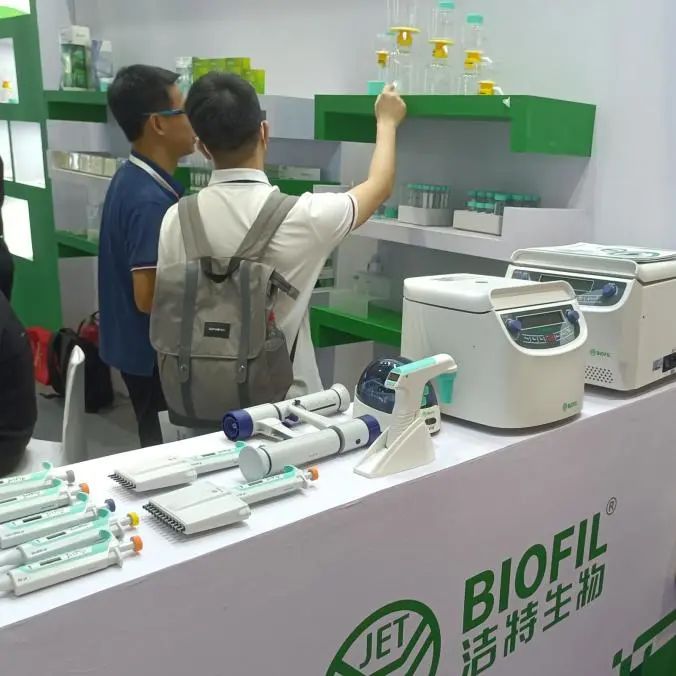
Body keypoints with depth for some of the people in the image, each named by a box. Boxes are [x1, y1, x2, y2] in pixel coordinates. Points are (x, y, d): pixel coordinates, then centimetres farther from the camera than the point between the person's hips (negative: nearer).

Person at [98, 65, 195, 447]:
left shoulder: (135, 179, 5)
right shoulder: (151, 200, -26)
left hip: (139, 344, 9)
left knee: (160, 445, 21)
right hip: (154, 350, -9)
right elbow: (149, 297, -28)